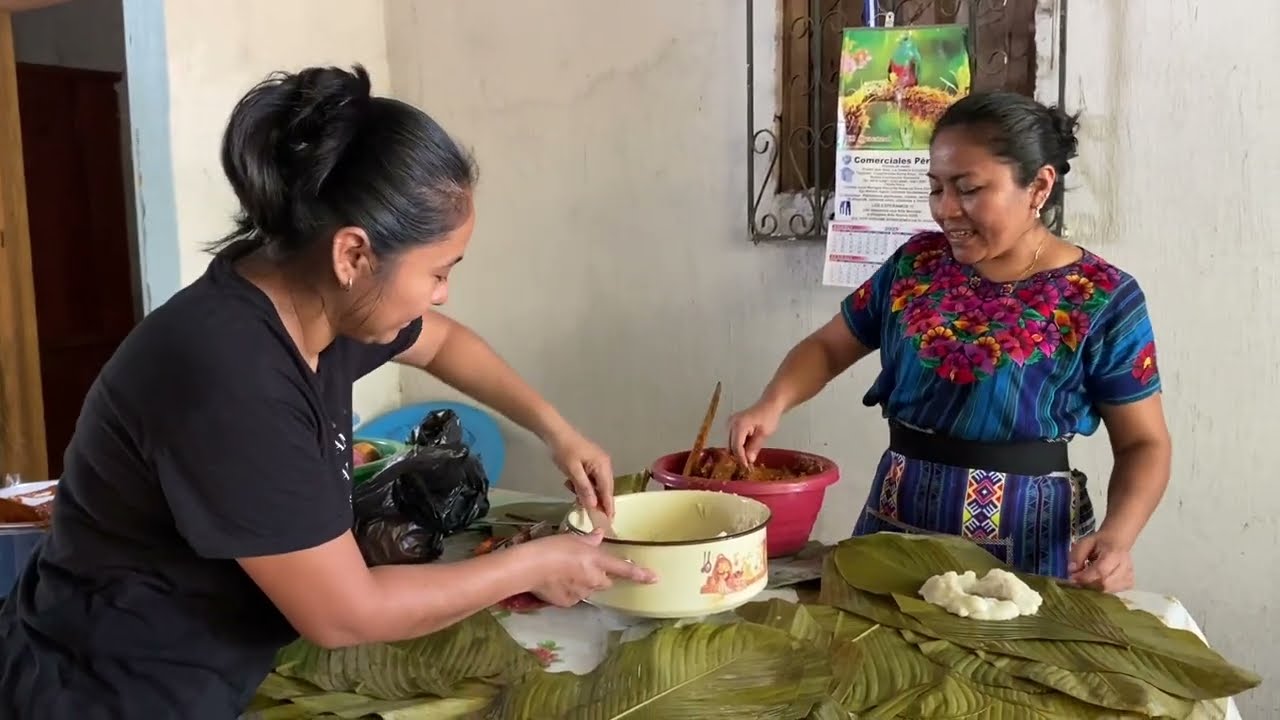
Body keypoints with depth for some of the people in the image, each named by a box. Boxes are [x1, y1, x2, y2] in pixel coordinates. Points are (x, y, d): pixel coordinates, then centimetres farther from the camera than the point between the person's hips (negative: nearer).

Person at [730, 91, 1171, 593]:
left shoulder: (1101, 298, -9)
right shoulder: (916, 262, 1)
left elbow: (1144, 444, -4)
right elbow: (828, 346, 9)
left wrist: (1117, 536, -22)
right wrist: (772, 404, -10)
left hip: (1023, 541, -3)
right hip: (896, 524, 4)